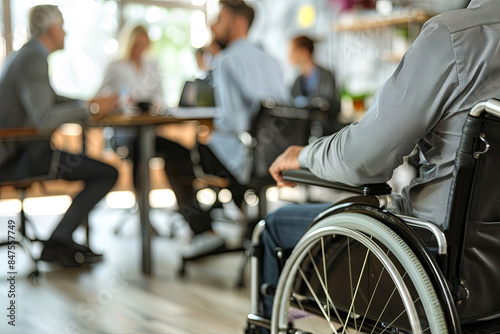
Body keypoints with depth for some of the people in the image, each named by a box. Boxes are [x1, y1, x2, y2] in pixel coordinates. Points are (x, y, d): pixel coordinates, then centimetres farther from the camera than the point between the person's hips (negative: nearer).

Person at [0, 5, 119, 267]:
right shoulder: (33, 61, -18)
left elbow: (48, 99, 27)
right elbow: (43, 119, -32)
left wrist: (89, 102, 16)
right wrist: (91, 109, -22)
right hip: (22, 157, -11)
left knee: (97, 167, 24)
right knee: (108, 173, -15)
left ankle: (63, 239, 18)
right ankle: (57, 244, -7)